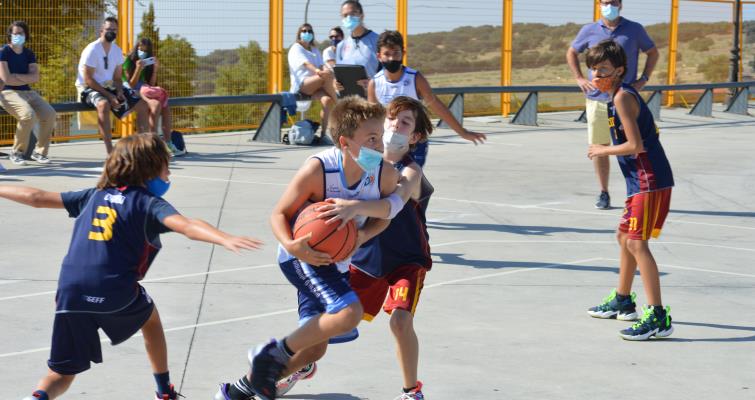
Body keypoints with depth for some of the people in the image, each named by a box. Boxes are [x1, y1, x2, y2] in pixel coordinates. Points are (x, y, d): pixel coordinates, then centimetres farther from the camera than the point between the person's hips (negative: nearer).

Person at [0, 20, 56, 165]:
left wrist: (15, 76, -10)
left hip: (28, 92, 6)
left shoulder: (29, 54, 13)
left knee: (49, 114, -18)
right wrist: (27, 78, -3)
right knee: (28, 115, -33)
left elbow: (35, 77, 0)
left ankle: (39, 152, -3)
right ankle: (16, 153, -15)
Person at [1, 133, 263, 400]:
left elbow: (37, 198, 26)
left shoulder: (94, 196, 20)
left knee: (60, 376, 11)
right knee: (150, 318, 32)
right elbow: (187, 226, -15)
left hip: (70, 295, 3)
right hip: (117, 294, -3)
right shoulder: (149, 203, 4)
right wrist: (226, 239, -29)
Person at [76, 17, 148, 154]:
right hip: (89, 89, -8)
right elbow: (88, 80, -19)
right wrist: (109, 96, -23)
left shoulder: (117, 50, 8)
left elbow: (117, 77, 12)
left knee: (142, 104, -4)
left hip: (109, 87, 8)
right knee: (103, 104, -41)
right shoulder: (92, 50, -15)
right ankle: (110, 151, -42)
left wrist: (119, 92, -10)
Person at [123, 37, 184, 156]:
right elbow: (132, 85, -8)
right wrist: (138, 69, -18)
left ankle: (168, 142, -25)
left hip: (146, 94, 6)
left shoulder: (149, 64, 16)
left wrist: (155, 70, -3)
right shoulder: (129, 62, -1)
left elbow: (151, 85, 8)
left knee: (165, 107, -21)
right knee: (156, 104, -32)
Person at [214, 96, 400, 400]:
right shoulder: (318, 170, -29)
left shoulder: (386, 175, -18)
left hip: (336, 259, 7)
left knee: (314, 348, 13)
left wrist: (363, 235, -21)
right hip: (303, 254, -7)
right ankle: (272, 354, -9)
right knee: (349, 313, -30)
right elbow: (279, 214, -17)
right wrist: (290, 245, -37)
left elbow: (382, 216, 1)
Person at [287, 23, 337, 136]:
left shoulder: (315, 50, 25)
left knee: (327, 100, -29)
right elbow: (305, 63, -14)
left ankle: (324, 132, -30)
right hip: (301, 85, -5)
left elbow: (321, 67, 9)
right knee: (328, 75, -32)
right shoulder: (296, 49, 6)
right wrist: (317, 71, -34)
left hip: (314, 85, 5)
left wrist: (325, 71, -17)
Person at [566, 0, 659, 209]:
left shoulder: (634, 29, 3)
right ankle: (603, 193, 14)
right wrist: (579, 78, 7)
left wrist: (643, 79, 3)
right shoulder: (589, 30, 6)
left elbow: (653, 52, 14)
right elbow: (571, 53, 20)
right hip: (597, 99, 1)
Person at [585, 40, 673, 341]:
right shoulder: (621, 95, 15)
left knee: (637, 243, -16)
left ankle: (658, 318, -20)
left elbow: (635, 146, -20)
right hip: (642, 181, 11)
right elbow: (645, 135, 24)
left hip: (650, 182, -11)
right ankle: (622, 301, 39)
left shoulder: (622, 96, -14)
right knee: (624, 237, 22)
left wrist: (603, 150, -7)